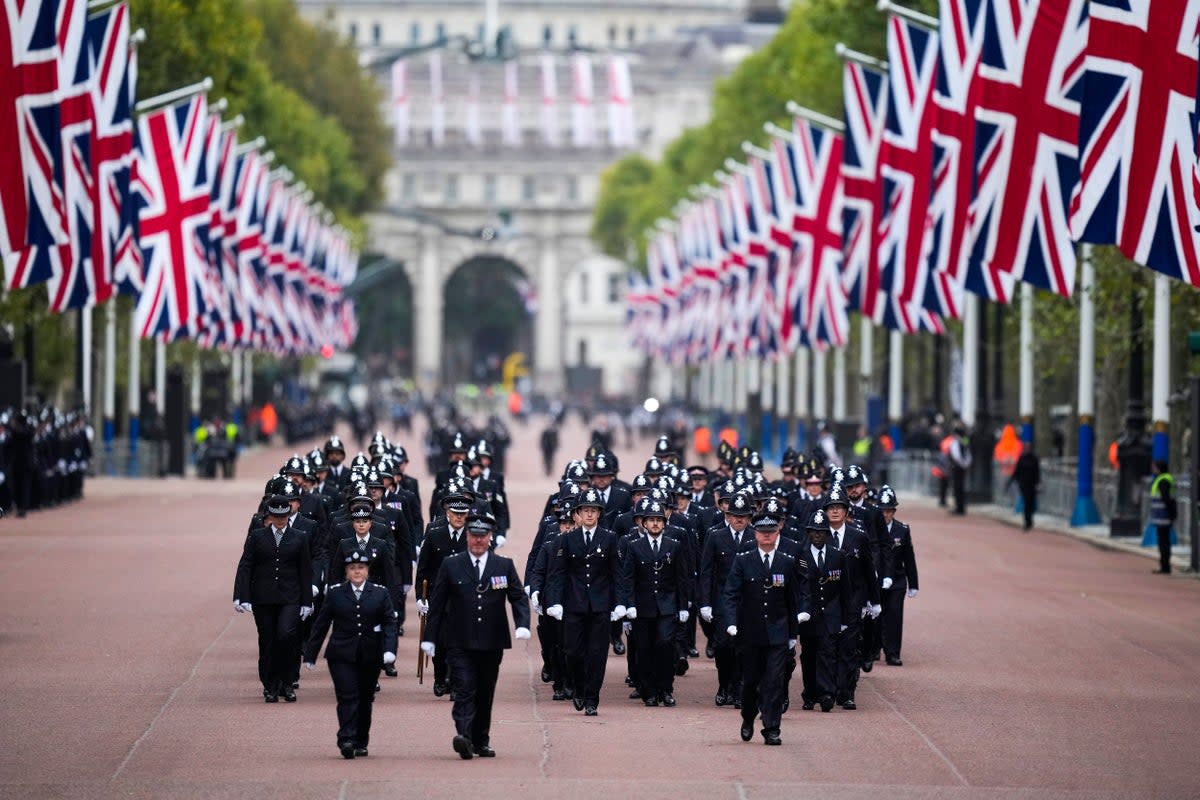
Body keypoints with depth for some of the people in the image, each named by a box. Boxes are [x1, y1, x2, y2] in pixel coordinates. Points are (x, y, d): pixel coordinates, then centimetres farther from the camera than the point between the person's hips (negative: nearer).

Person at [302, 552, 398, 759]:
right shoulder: (335, 594, 5)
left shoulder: (380, 594, 5)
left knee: (365, 699, 9)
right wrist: (310, 655, 6)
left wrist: (389, 650, -16)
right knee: (347, 697, -13)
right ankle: (347, 740, -21)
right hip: (342, 656, -1)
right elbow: (321, 625, 7)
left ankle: (361, 743, 19)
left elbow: (390, 623, 0)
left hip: (370, 656, 1)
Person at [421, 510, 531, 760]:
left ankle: (481, 741, 19)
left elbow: (519, 597, 5)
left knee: (485, 694, 9)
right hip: (460, 644, -2)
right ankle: (464, 737, -28)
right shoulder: (451, 566, 4)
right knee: (464, 691, -15)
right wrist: (430, 637, 4)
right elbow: (437, 604, 6)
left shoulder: (504, 566, 7)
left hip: (492, 644, 2)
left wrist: (523, 625, -14)